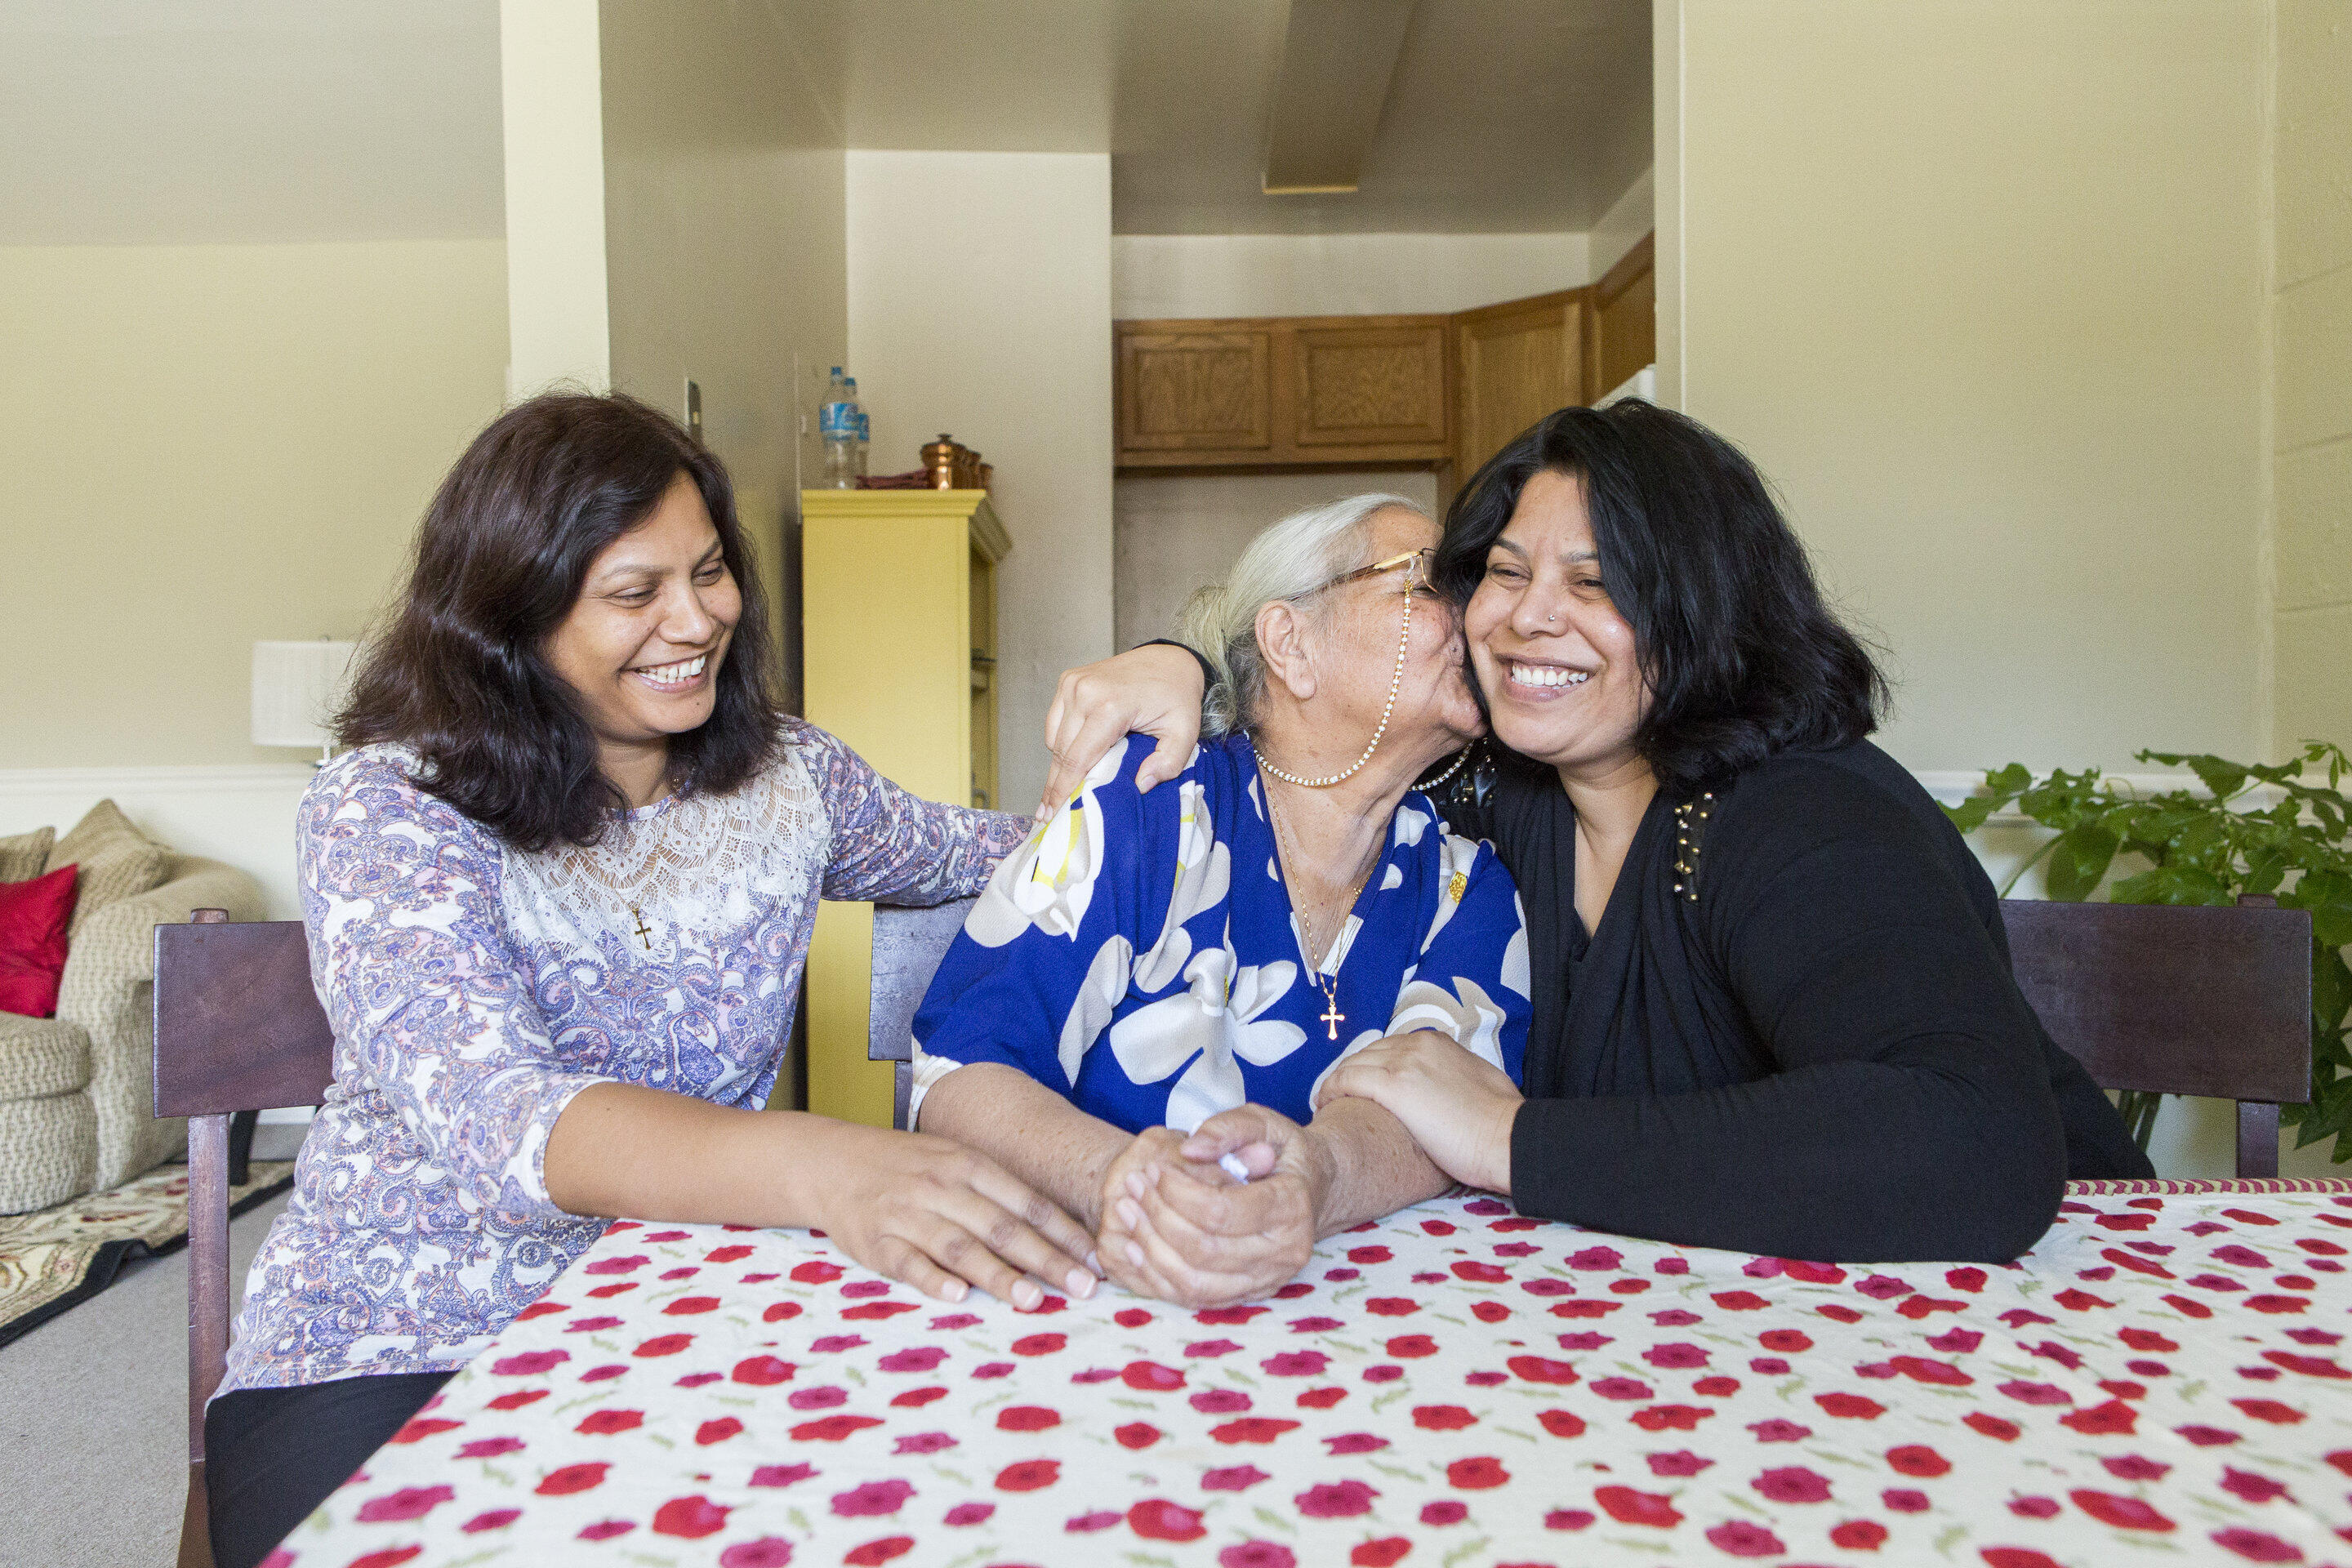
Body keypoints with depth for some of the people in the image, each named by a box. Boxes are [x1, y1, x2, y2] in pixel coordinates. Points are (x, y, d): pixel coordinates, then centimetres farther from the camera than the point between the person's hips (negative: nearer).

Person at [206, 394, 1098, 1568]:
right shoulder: (384, 811, -13)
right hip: (388, 1363, -3)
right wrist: (816, 1168, -47)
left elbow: (979, 853, 19)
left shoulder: (784, 778, 2)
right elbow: (500, 1119, -29)